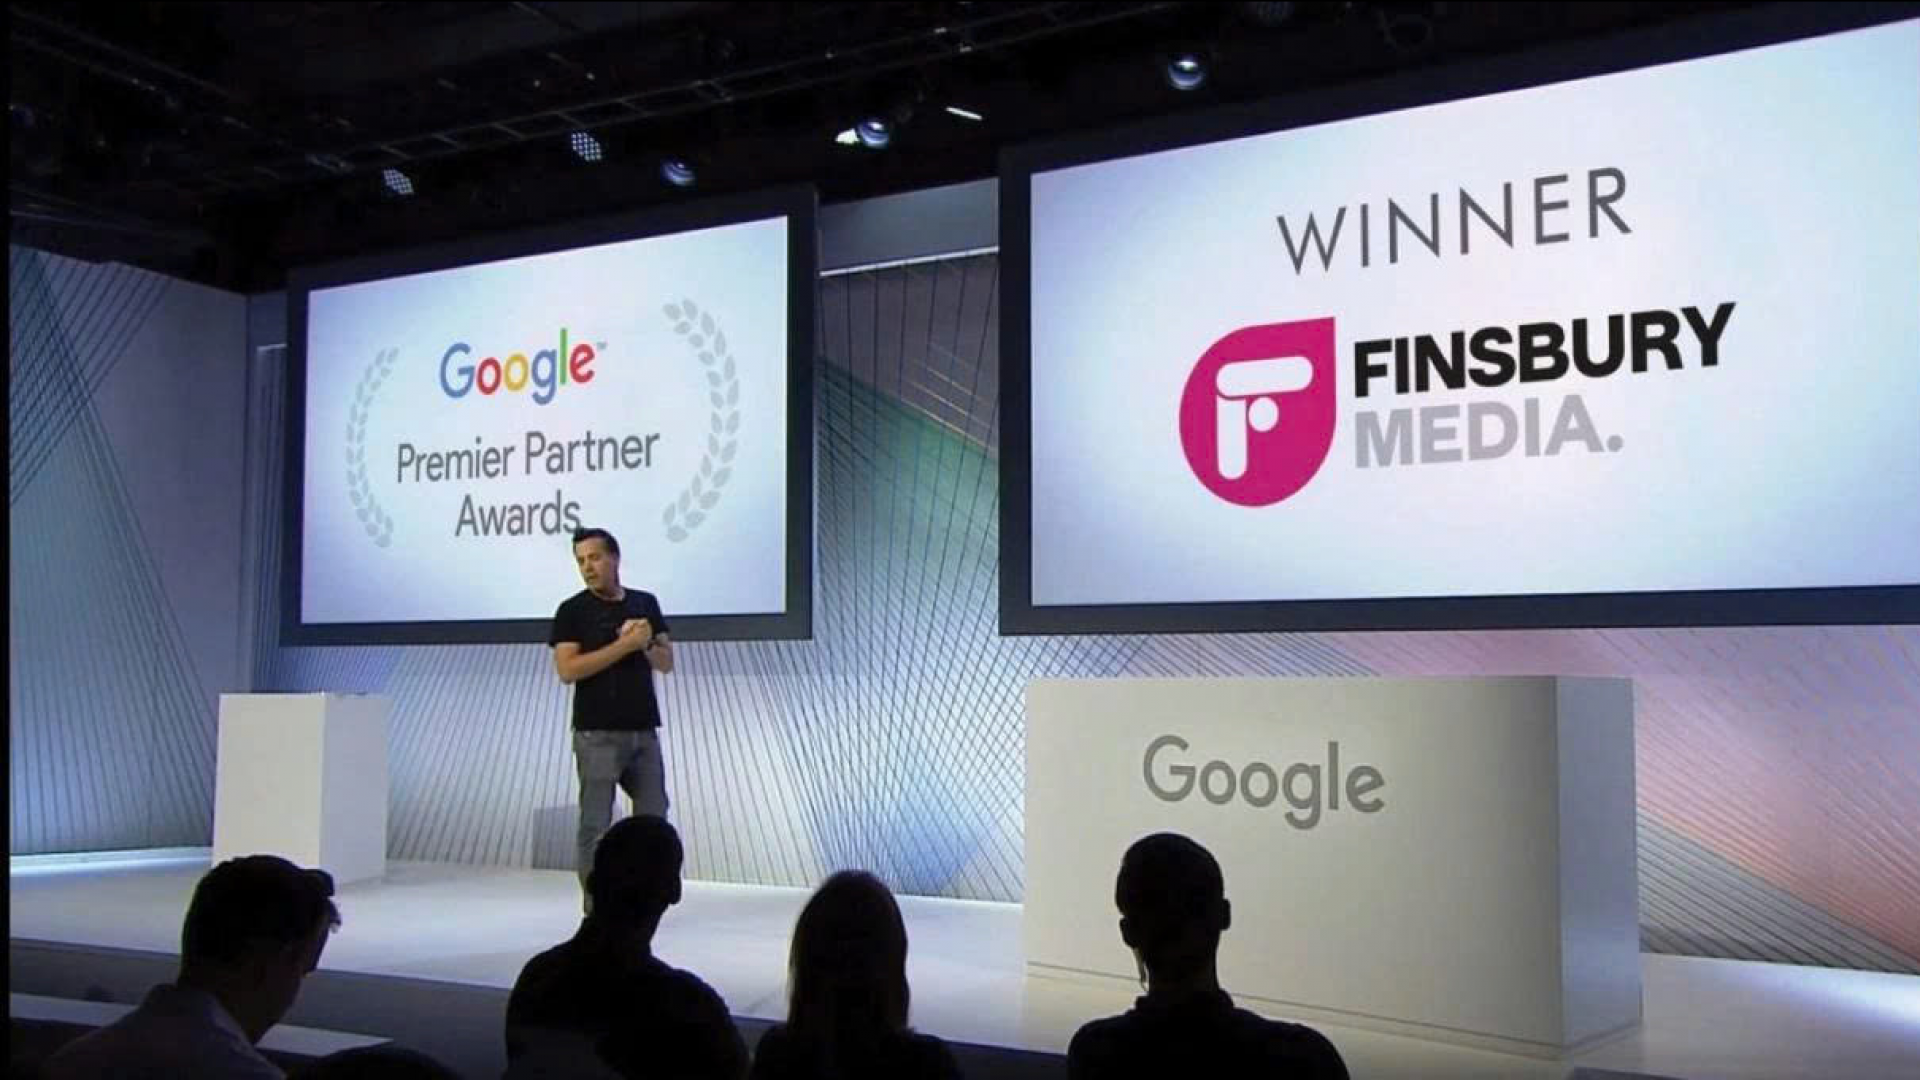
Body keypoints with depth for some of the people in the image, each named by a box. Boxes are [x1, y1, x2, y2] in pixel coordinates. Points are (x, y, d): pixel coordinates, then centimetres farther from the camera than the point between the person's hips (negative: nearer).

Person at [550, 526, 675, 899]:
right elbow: (567, 670, -14)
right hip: (597, 734, -4)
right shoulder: (572, 610, -3)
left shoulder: (645, 603, 11)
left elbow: (666, 662, 12)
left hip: (644, 730, 5)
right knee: (596, 824, -1)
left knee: (654, 817, 8)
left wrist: (646, 644, -10)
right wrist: (625, 644, -17)